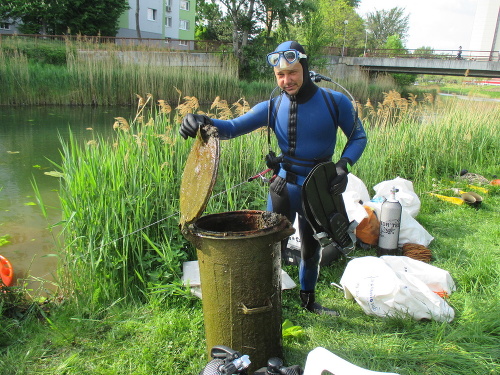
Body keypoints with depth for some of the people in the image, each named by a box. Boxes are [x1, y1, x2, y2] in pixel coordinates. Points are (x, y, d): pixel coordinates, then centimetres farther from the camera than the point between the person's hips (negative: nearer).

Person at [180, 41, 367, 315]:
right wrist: (205, 123, -37)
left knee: (312, 248, 18)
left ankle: (308, 299, 42)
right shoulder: (272, 107, -10)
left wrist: (344, 165, -17)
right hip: (285, 187, -1)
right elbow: (233, 127, -16)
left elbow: (358, 137, 1)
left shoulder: (335, 102, -9)